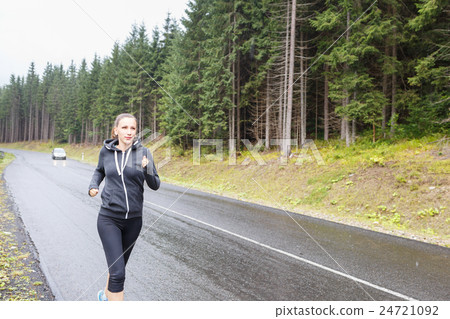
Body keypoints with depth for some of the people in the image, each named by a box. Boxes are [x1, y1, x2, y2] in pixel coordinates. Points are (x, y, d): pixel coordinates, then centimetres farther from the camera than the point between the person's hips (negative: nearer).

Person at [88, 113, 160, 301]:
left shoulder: (143, 152, -5)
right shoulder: (106, 151, -1)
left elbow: (155, 185, -3)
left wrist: (147, 169, -22)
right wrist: (93, 186, 2)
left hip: (133, 220, 2)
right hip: (109, 218, -2)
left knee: (119, 266, 22)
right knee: (117, 272, -11)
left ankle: (106, 294, 51)